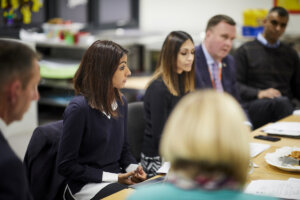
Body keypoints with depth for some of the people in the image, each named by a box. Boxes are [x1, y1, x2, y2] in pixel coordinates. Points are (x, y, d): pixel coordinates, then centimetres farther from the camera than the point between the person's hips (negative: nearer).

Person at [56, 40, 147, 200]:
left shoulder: (120, 102, 7)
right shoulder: (79, 108, -16)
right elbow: (65, 166, -14)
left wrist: (133, 168, -5)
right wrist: (114, 178, -16)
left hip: (117, 176, 7)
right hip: (86, 185, -7)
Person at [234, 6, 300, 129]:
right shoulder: (245, 51, 11)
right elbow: (235, 85, 1)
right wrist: (258, 93, -16)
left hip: (285, 105, 3)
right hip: (253, 104, -3)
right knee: (281, 101, -37)